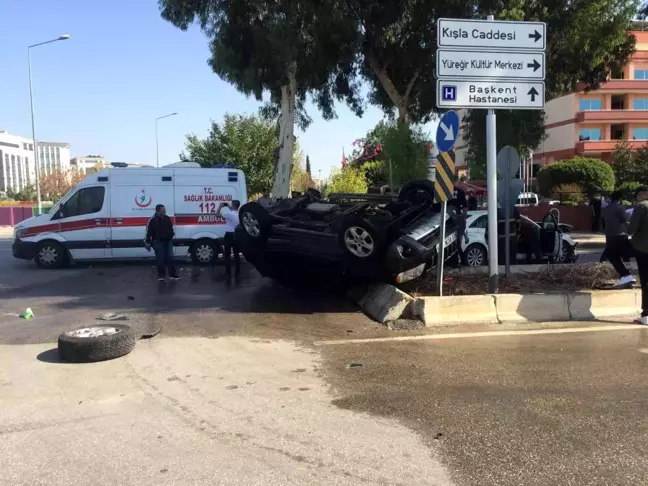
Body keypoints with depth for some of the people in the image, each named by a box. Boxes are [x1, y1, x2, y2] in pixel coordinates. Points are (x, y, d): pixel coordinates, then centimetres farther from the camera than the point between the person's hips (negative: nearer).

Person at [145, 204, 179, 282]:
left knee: (170, 258, 1)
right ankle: (161, 275, 13)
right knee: (161, 259, 0)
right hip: (158, 242, -4)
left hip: (168, 241, 4)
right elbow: (148, 232, -9)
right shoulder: (152, 220, -11)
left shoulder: (167, 218, 4)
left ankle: (172, 275, 5)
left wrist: (172, 234, 20)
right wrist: (148, 243, -8)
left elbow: (171, 228, 20)